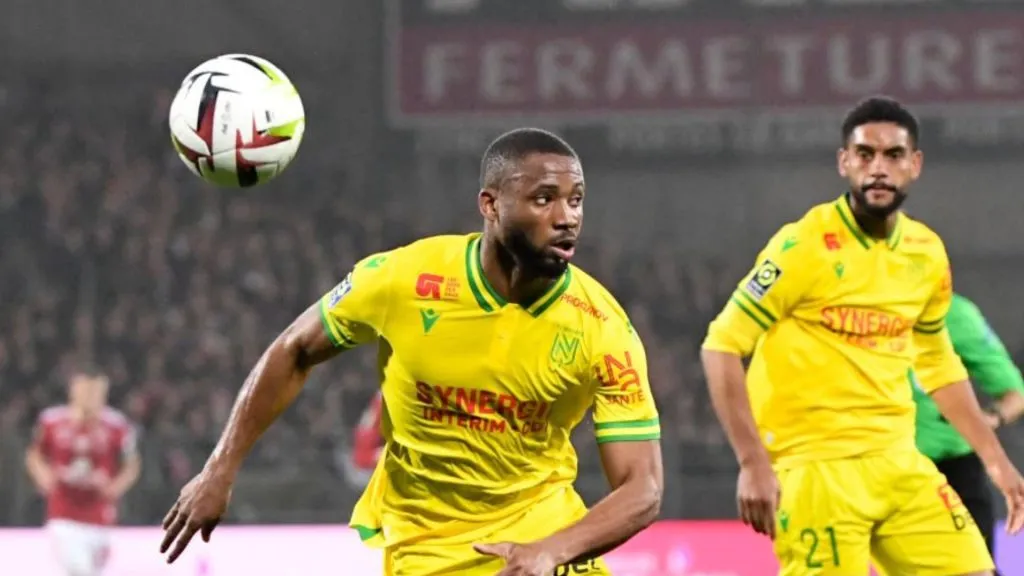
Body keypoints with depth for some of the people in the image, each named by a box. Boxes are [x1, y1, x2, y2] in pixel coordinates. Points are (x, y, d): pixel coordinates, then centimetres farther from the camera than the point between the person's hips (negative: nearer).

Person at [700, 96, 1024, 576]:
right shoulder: (806, 247, -11)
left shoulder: (927, 253, 8)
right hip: (816, 469, -6)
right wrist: (753, 463, -20)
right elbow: (721, 347, -12)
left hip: (898, 462, 6)